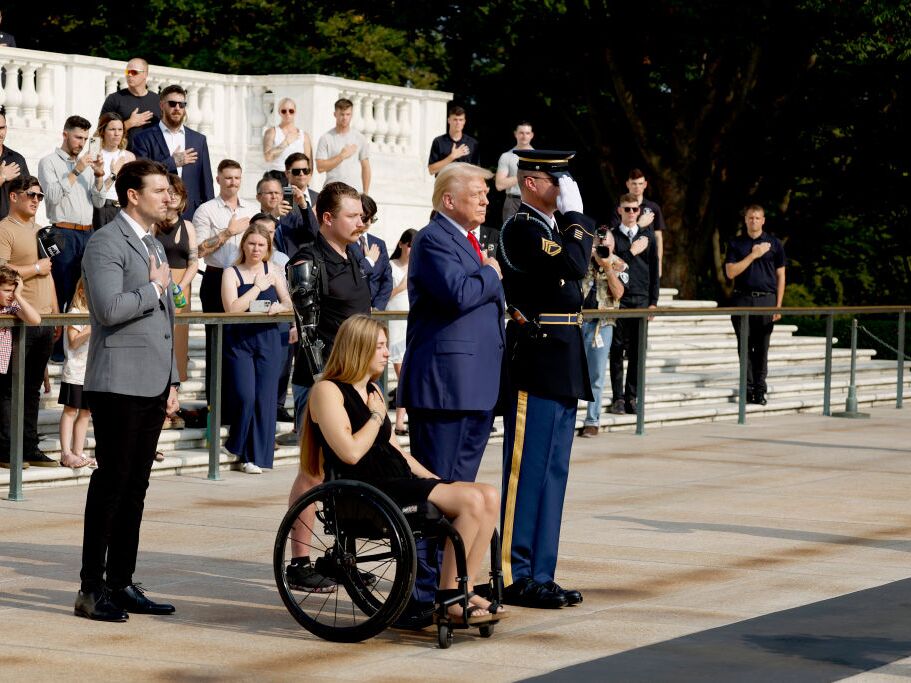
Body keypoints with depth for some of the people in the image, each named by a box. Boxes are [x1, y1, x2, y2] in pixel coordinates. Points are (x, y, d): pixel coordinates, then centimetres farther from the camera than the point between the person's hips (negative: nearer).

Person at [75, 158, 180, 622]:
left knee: (135, 485, 9)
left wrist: (172, 382, 20)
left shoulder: (153, 245, 21)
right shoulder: (107, 242, -9)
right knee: (111, 483, -7)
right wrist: (153, 289, -9)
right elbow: (110, 307, -23)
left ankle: (121, 584, 15)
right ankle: (91, 589, -2)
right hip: (119, 384, -9)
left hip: (152, 385, 9)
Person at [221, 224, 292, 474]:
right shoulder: (232, 273, 0)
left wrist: (279, 306, -12)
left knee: (265, 398, -1)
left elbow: (289, 303, 11)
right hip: (239, 341, -3)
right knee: (245, 397, -12)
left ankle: (256, 456, 6)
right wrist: (258, 287, -9)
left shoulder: (273, 272, 11)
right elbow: (232, 308, -13)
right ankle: (239, 447, 11)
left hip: (268, 340, 3)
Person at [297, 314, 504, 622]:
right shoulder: (327, 390, -6)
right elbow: (351, 452, -17)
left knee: (489, 497, -9)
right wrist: (377, 416, -3)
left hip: (399, 482, 9)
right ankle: (447, 597, -14)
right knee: (470, 500, -23)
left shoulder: (372, 389, 22)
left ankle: (462, 593, -10)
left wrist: (432, 478, 14)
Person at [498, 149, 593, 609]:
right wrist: (574, 214, -14)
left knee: (552, 474, 11)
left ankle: (540, 576, 16)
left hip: (561, 368, 10)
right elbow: (572, 265, -23)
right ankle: (514, 578, 0)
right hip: (535, 365, -10)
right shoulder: (521, 228, -12)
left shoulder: (554, 226, 18)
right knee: (526, 473, -5)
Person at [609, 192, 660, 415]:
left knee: (637, 351, 2)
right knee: (617, 349, -1)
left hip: (641, 299, 2)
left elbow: (654, 270, 10)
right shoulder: (612, 235, 5)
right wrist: (631, 253, -8)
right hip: (618, 299, -2)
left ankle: (632, 397, 7)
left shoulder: (648, 236, 11)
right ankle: (618, 397, 2)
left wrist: (653, 301, 4)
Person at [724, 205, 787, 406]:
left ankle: (760, 389, 4)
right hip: (742, 300, 1)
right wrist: (753, 255, -8)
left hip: (766, 300, -1)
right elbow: (731, 272, -1)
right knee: (745, 346, 0)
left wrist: (778, 305, 1)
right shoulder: (736, 244, 9)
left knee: (762, 347, 0)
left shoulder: (774, 243, 8)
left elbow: (780, 276, 8)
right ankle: (748, 387, 4)